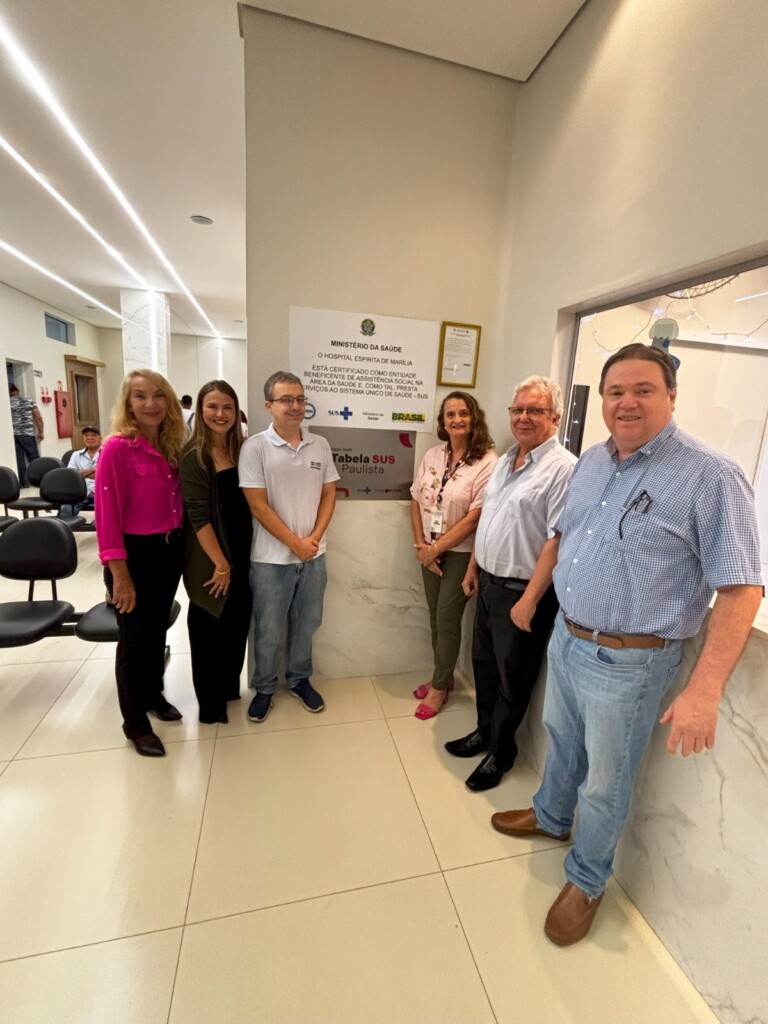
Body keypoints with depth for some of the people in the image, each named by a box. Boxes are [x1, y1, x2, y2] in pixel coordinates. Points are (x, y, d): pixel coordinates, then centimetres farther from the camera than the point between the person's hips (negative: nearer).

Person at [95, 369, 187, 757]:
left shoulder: (172, 446, 5)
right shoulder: (117, 449, -16)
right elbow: (107, 515, -17)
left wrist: (180, 542, 6)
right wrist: (120, 574, -18)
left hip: (170, 550, 6)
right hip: (135, 553, -6)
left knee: (158, 628, 21)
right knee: (135, 636, 8)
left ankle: (153, 694, 43)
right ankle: (135, 722, 28)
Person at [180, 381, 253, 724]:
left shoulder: (242, 451, 5)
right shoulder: (193, 457, -13)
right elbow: (198, 516, -16)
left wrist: (237, 560, 7)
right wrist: (221, 564, -16)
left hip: (242, 555, 6)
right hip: (210, 561, -5)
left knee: (238, 625, 17)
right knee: (209, 630, 11)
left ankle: (230, 687, 39)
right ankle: (210, 701, 32)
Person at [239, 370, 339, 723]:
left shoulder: (320, 445, 3)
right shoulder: (255, 447, -10)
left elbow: (328, 494, 6)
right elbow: (258, 505, -13)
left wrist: (314, 537, -7)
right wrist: (295, 543, -13)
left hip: (314, 555, 4)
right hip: (271, 558, -3)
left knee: (305, 624, 18)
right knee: (267, 630, 12)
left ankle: (299, 679, 40)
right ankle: (264, 688, 35)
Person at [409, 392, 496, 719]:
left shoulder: (486, 462, -15)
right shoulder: (433, 455, 4)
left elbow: (475, 517, -19)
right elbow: (416, 501, 5)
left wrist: (435, 548, -15)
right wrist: (420, 545, -5)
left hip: (461, 553, -5)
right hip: (430, 551, 6)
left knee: (447, 619, 4)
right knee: (435, 617, 15)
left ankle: (439, 686, 26)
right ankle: (443, 676, 36)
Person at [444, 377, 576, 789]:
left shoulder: (563, 468, -17)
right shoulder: (505, 460, 10)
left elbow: (557, 540, -22)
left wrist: (530, 599, -22)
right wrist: (473, 567, 17)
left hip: (521, 591, -8)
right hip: (488, 581, 8)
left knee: (512, 677, 12)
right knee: (484, 663, 22)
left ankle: (500, 751, 34)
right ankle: (484, 731, 44)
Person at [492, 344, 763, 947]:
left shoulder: (710, 476, -18)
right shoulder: (591, 462, 3)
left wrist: (704, 690, -23)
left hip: (628, 660, -6)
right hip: (566, 637, 6)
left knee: (605, 782, 16)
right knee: (561, 740, 28)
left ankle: (586, 881, 43)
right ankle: (551, 817, 56)